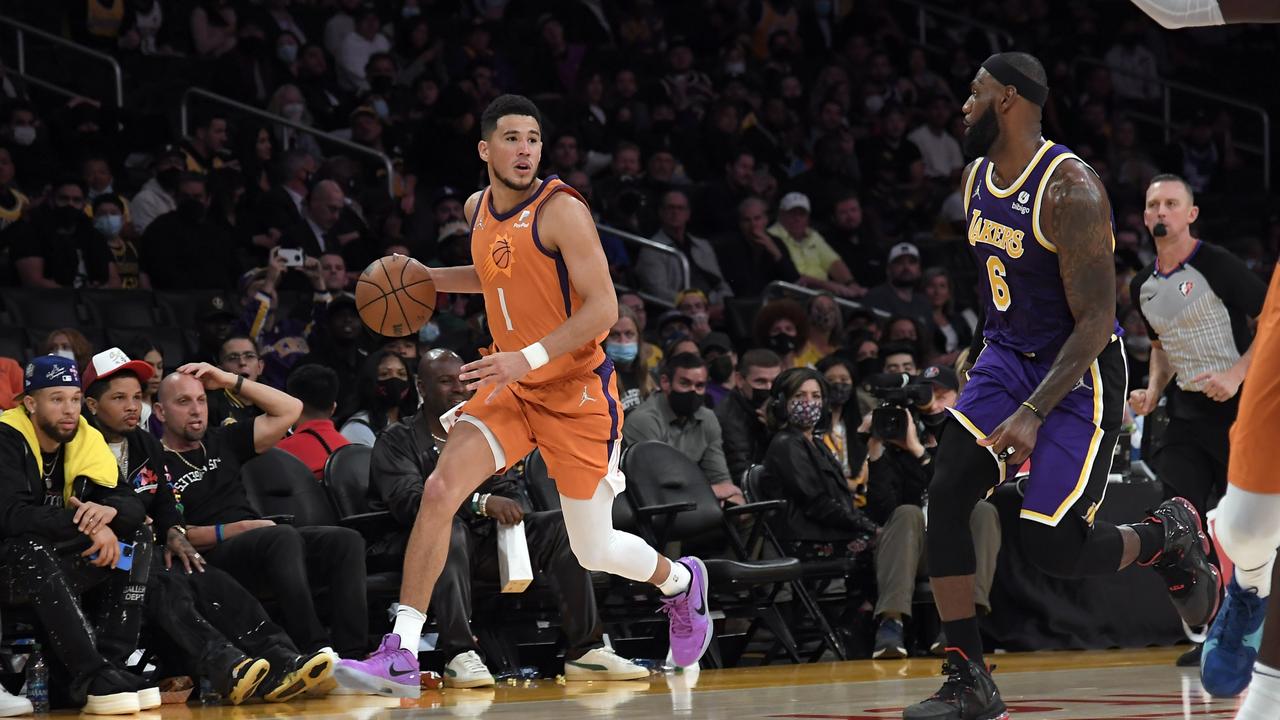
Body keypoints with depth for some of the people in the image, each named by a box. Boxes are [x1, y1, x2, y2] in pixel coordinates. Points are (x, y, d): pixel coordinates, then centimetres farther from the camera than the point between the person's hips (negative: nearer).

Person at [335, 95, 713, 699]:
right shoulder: (478, 208, 4)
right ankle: (401, 655, -15)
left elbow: (603, 309, -21)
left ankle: (680, 583, 39)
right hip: (512, 386, 6)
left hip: (577, 390, -5)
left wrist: (529, 357, -29)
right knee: (439, 490, -16)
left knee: (593, 551, 4)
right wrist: (427, 279, 11)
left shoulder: (561, 211, -17)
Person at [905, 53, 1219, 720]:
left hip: (1079, 370, -7)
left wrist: (1033, 414, -31)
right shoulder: (975, 178, 3)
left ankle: (1172, 534, 20)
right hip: (1008, 356, 7)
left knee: (1053, 548, -11)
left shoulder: (1070, 190, -23)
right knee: (945, 494, -12)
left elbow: (1096, 321, -24)